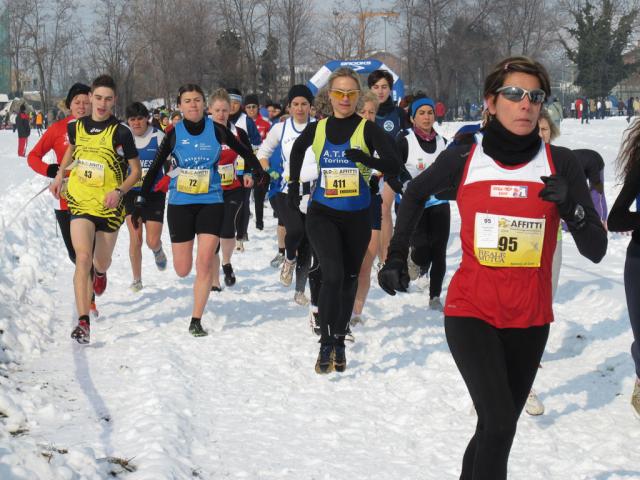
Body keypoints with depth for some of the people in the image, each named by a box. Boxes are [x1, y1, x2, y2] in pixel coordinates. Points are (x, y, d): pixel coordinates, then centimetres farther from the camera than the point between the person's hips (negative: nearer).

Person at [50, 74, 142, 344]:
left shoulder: (120, 132, -9)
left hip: (109, 206, -1)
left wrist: (119, 191, -19)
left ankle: (100, 272, 54)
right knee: (83, 258, -17)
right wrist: (60, 175, 17)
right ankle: (83, 322, -19)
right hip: (80, 202, 1)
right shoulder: (76, 127, 1)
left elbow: (136, 171, -3)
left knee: (101, 263, 13)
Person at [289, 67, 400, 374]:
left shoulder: (368, 129, -5)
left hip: (356, 216, 1)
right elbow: (297, 150, 25)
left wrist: (367, 159, -28)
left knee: (349, 278, 11)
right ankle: (326, 345, -14)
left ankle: (339, 341, 25)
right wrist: (294, 183, 23)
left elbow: (393, 166, -14)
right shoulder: (316, 129, 3)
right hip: (322, 214, 0)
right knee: (332, 274, -18)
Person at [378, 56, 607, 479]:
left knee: (496, 429, 13)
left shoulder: (561, 164, -4)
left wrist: (570, 205, -24)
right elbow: (415, 194, 18)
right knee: (499, 424, -20)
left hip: (529, 320, 2)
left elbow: (596, 250, -6)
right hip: (471, 312, -2)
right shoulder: (462, 160, -4)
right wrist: (397, 257, 14)